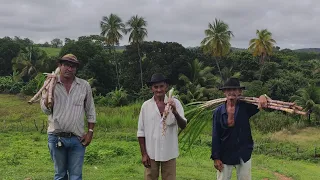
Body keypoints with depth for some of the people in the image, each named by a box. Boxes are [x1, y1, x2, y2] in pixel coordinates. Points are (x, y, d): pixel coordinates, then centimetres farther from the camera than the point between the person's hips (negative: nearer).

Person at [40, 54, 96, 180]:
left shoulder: (84, 86, 3)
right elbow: (45, 109, -2)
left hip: (78, 139, 0)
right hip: (56, 137, 0)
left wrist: (90, 132, 2)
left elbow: (90, 112, 8)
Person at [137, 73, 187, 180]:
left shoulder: (175, 103, -4)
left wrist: (175, 112, -30)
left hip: (169, 153, 0)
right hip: (151, 153, 0)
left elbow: (183, 126, -12)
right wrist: (144, 154, -2)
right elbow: (141, 132, 2)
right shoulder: (146, 105, -2)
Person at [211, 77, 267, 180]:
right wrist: (216, 158, -7)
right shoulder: (218, 112, -5)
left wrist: (262, 97, -37)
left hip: (243, 155, 1)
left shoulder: (245, 107, -3)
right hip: (225, 155, 0)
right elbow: (215, 136, -4)